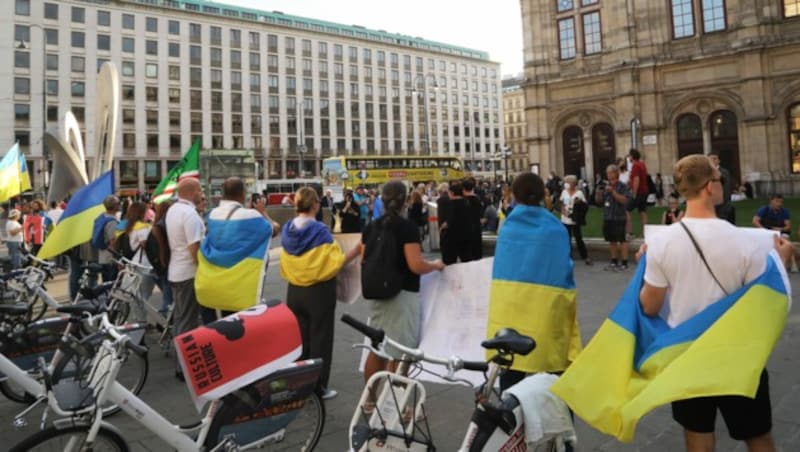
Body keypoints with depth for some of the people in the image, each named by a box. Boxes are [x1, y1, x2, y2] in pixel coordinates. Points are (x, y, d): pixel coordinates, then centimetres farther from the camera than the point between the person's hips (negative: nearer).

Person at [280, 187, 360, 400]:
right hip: (319, 292, -5)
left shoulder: (287, 230, 0)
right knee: (319, 338, 7)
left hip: (295, 291, 6)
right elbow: (334, 263, -18)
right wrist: (355, 252, -6)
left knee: (299, 337, 17)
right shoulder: (320, 230, -17)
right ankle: (318, 386, 15)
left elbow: (286, 262, 9)